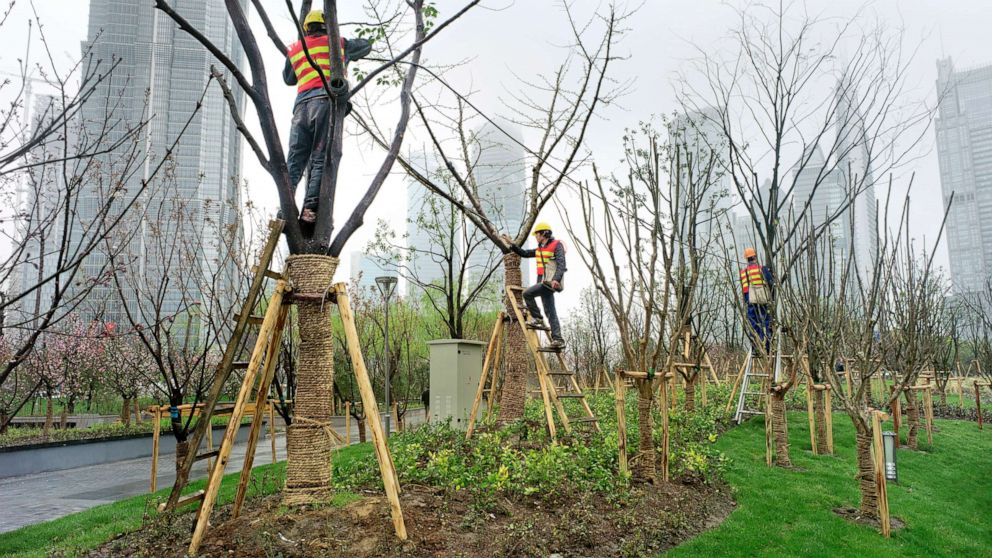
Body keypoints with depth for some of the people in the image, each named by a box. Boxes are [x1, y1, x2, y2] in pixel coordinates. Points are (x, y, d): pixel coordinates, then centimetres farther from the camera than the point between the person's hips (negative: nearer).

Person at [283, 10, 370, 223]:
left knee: (294, 161, -2)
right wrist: (347, 53, 55)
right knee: (320, 160, -10)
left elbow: (288, 79, 40)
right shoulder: (339, 44, 21)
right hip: (326, 102, -2)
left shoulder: (294, 49, 26)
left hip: (301, 105, 3)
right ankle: (310, 208, -24)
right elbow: (366, 46, 39)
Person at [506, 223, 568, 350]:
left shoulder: (557, 245, -4)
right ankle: (558, 339, 3)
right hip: (545, 283, 9)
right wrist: (512, 245, 14)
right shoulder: (540, 249, 21)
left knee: (527, 293, -16)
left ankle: (537, 319, -8)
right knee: (550, 312, 4)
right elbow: (524, 253, 26)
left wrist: (556, 279, -29)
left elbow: (561, 264, -16)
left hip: (551, 282, -9)